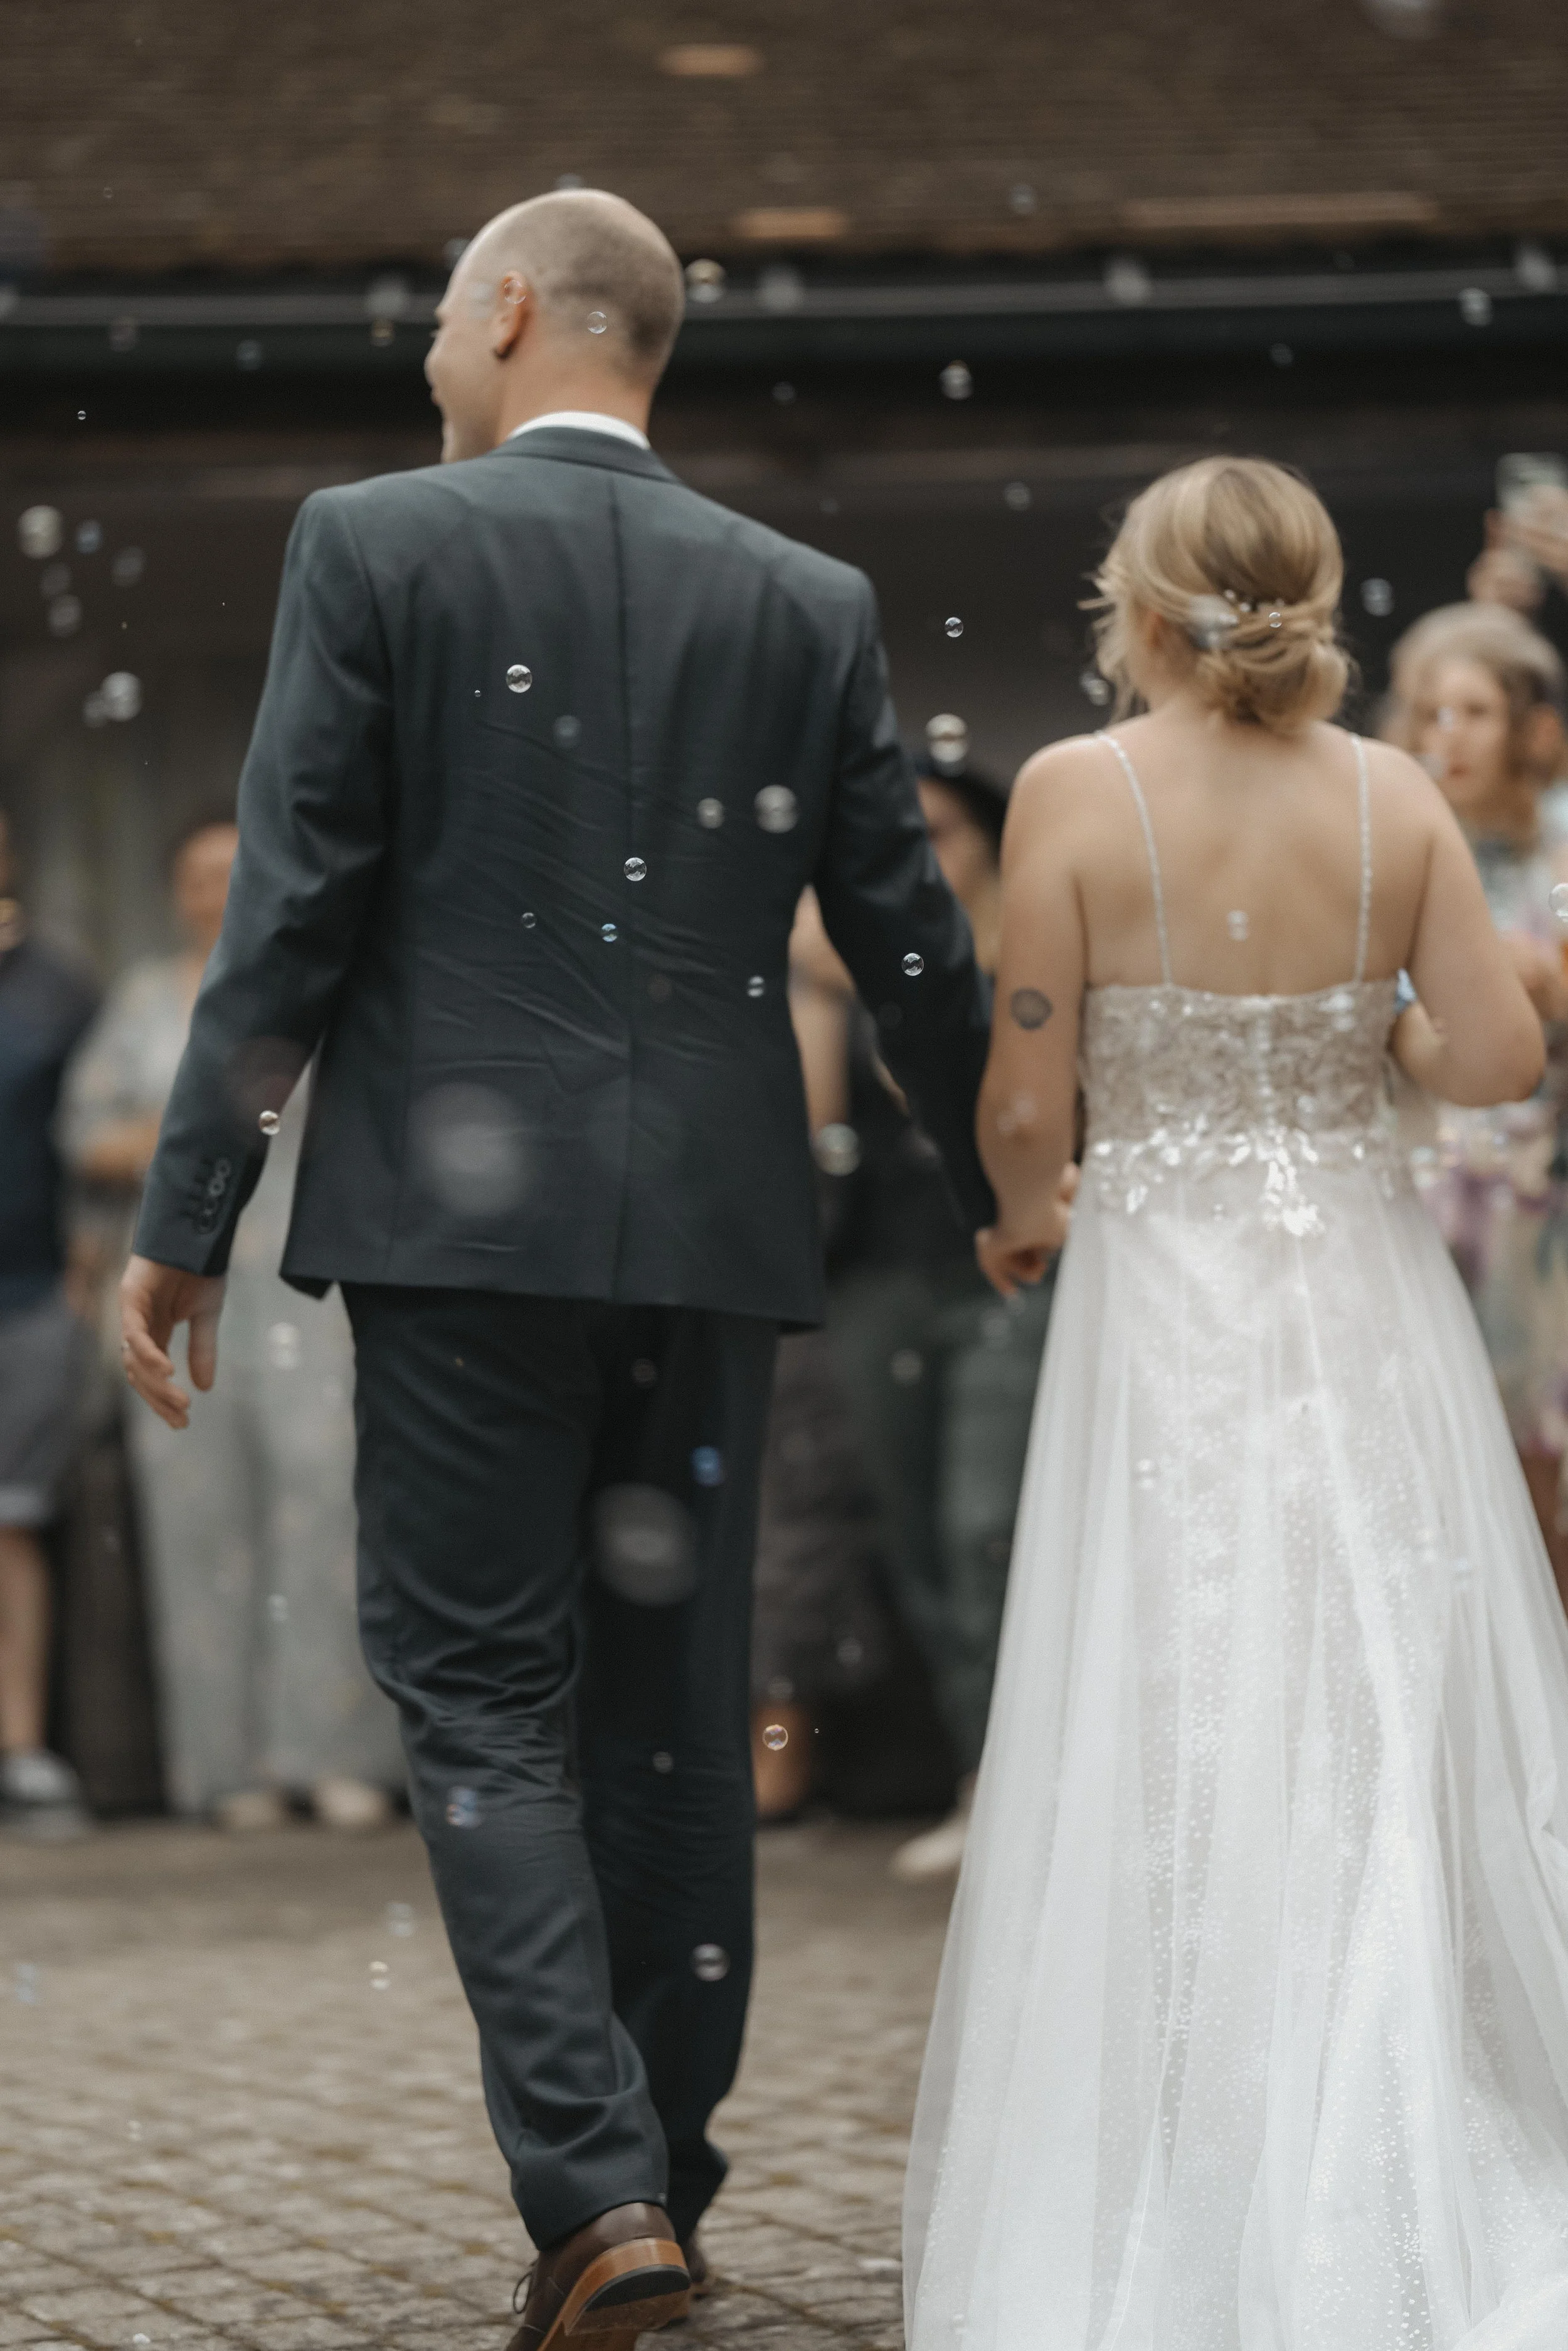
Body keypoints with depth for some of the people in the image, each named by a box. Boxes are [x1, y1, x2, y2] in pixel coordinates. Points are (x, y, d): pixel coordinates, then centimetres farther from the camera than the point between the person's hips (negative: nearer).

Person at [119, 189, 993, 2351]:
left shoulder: (373, 547, -2)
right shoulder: (810, 603, 7)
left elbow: (291, 909, -6)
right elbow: (914, 945, 9)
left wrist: (185, 1216, -2)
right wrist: (1017, 1203, 23)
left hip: (464, 1212, -3)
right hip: (715, 1226, 4)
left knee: (481, 1702, 2)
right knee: (677, 1720, 12)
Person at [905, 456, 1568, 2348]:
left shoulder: (1076, 791, -7)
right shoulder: (1393, 798, 0)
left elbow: (1026, 1096, -8)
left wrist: (1020, 1214, 12)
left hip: (1165, 1299, -2)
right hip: (1369, 1294, 2)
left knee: (1174, 1758, 4)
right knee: (1398, 1733, 8)